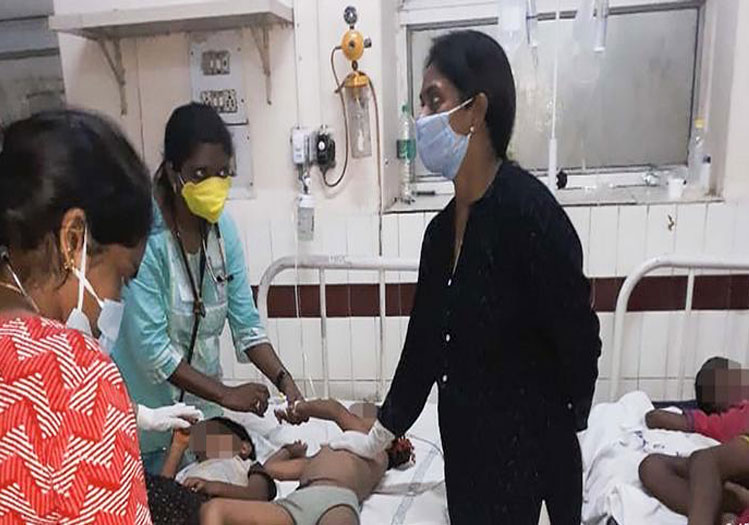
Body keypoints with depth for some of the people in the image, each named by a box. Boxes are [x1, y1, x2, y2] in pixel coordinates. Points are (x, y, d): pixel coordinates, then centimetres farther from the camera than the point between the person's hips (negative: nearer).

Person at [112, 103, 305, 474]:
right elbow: (151, 347, -23)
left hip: (201, 404, 6)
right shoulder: (145, 234, -22)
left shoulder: (222, 227, -4)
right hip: (148, 415, -5)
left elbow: (246, 323, -3)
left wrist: (284, 380, -14)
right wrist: (225, 394, -22)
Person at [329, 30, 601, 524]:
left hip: (529, 451, -6)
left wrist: (558, 436, -4)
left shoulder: (528, 208, -20)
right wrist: (380, 436, 15)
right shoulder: (442, 228, 2)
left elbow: (578, 341, -16)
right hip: (465, 445, 7)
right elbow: (425, 342, 8)